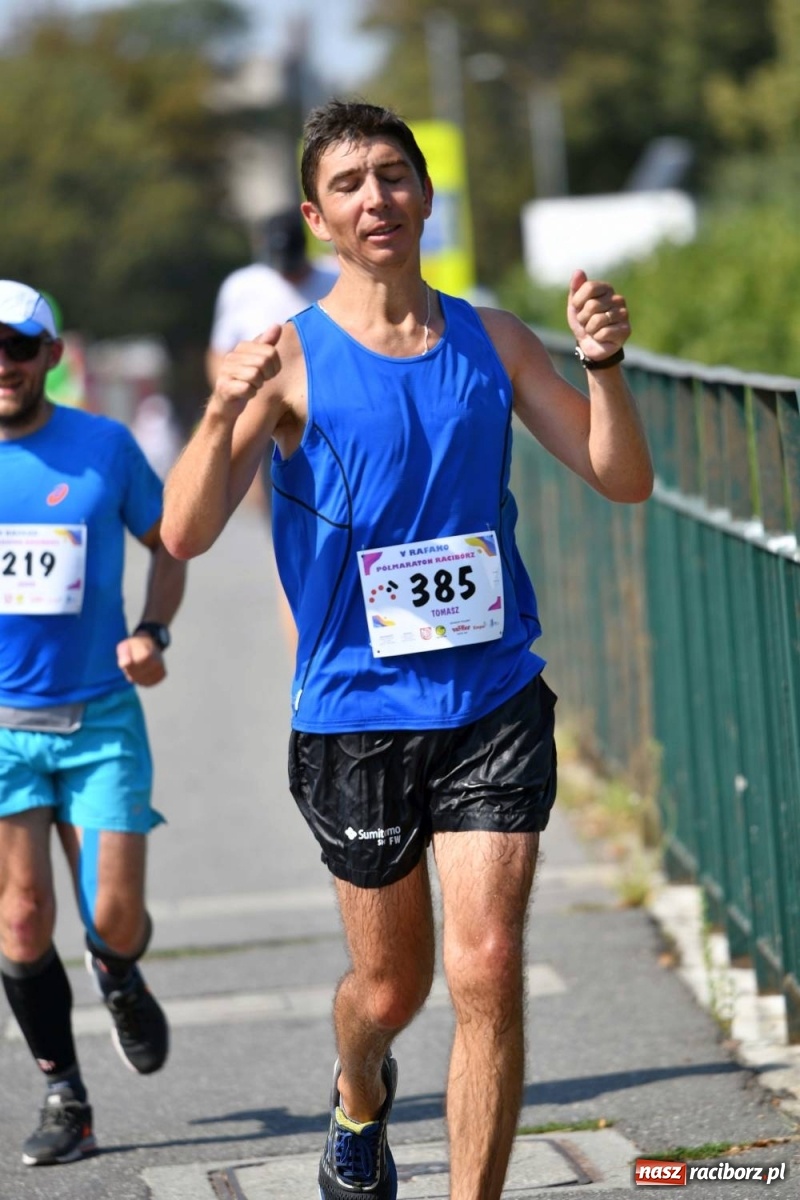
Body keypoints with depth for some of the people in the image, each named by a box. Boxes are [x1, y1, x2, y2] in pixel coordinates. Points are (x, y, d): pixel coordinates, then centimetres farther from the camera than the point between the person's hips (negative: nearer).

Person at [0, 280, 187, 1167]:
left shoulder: (105, 447, -2)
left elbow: (167, 541, 12)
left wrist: (152, 632, -4)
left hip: (100, 718, 0)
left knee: (115, 918, -4)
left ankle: (119, 980, 34)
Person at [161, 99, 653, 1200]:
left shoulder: (493, 341, 5)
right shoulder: (290, 357, -5)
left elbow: (623, 481, 4)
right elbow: (185, 534, -14)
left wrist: (603, 367, -14)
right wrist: (223, 412, -32)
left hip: (496, 705, 1)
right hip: (357, 713, -1)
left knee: (488, 972, -9)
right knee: (391, 985, 12)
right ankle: (359, 1102, 47)